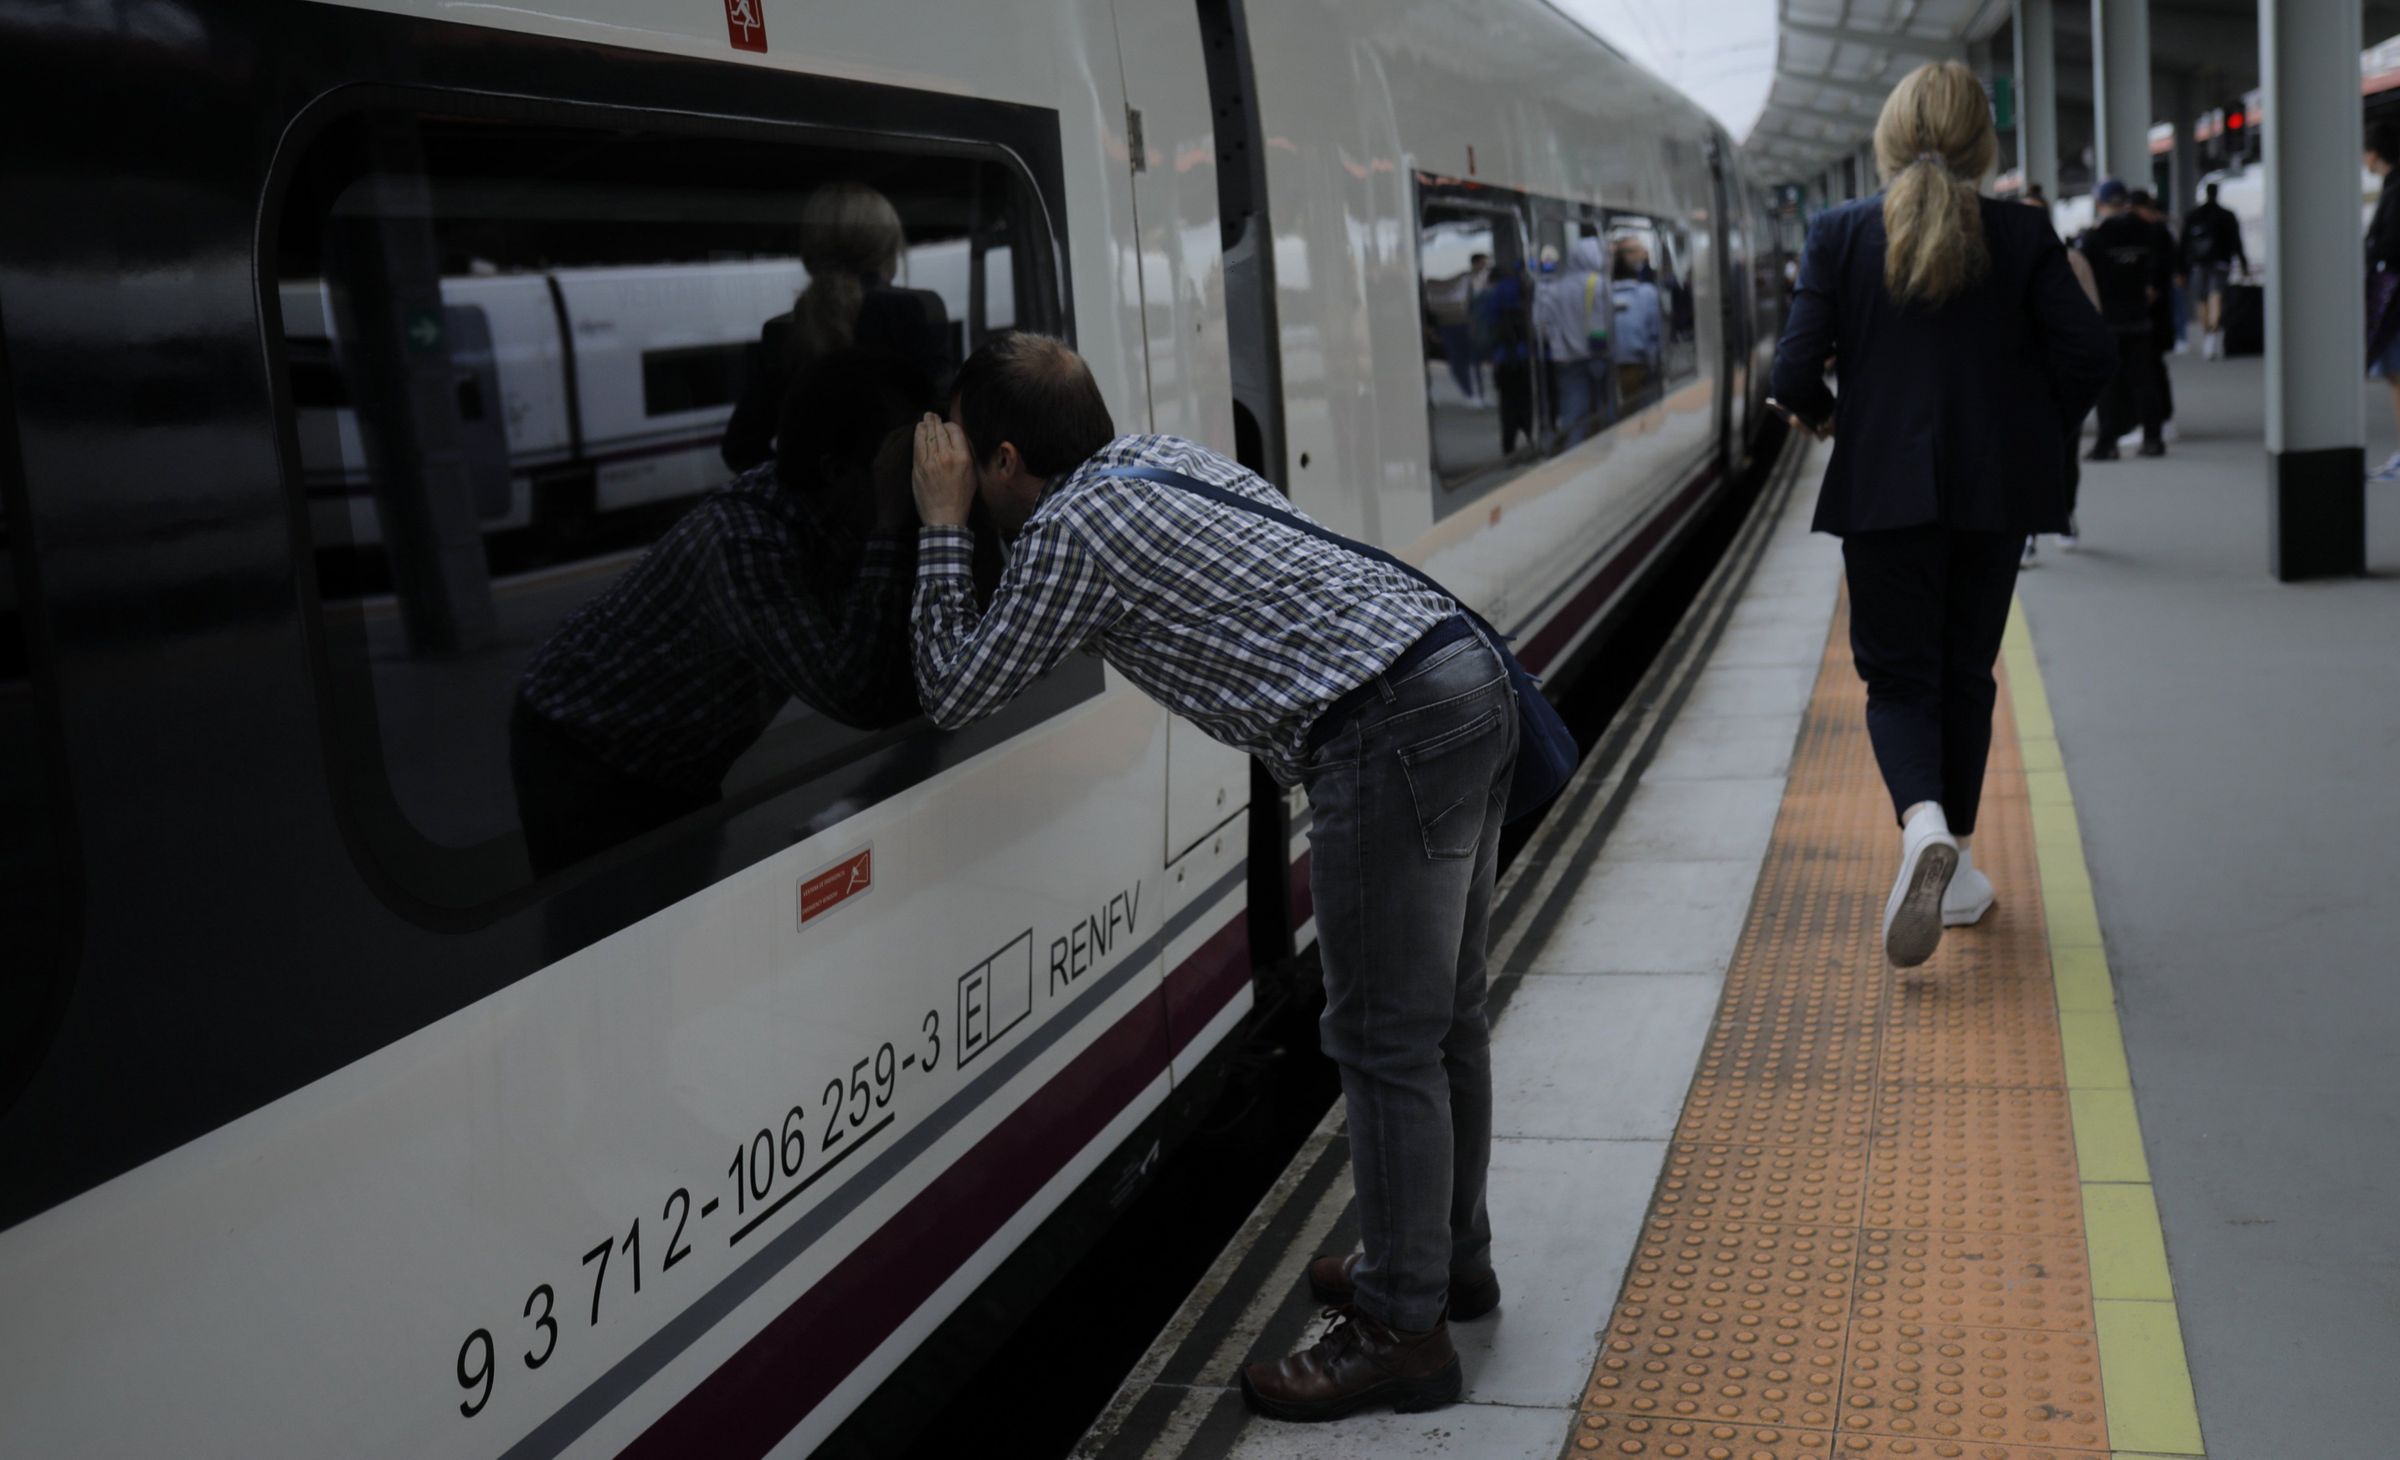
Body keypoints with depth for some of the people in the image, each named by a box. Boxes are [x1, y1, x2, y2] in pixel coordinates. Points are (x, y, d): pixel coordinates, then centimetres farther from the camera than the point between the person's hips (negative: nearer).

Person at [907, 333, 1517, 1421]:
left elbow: (953, 693, 3)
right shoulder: (1170, 456, 20)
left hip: (1389, 736, -10)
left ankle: (1404, 1327, 9)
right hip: (1470, 678, 10)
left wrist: (943, 526, 9)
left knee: (1385, 1043, 0)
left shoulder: (1071, 529, -6)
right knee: (1443, 1015, 20)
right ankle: (1451, 1256, 35)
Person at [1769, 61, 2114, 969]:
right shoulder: (2021, 238, -2)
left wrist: (1823, 415, 12)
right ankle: (1957, 872, 21)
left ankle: (1924, 821, -22)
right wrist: (2042, 427, 11)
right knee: (1966, 673, 15)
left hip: (1884, 490, -1)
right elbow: (2088, 354, -7)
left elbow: (1794, 370, -9)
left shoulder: (1839, 234, -5)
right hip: (1995, 489, 2)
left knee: (1898, 675, 7)